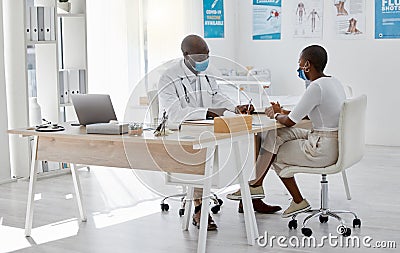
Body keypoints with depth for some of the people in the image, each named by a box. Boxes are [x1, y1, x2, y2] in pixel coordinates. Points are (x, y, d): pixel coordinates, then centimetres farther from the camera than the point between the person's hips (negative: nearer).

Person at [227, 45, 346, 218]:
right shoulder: (333, 82, 10)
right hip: (336, 144, 9)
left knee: (275, 153, 8)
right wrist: (282, 112, 17)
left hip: (322, 151, -9)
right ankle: (256, 184, 13)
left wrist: (276, 115, 6)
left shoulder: (316, 87, -20)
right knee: (277, 134, 10)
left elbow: (290, 121, -16)